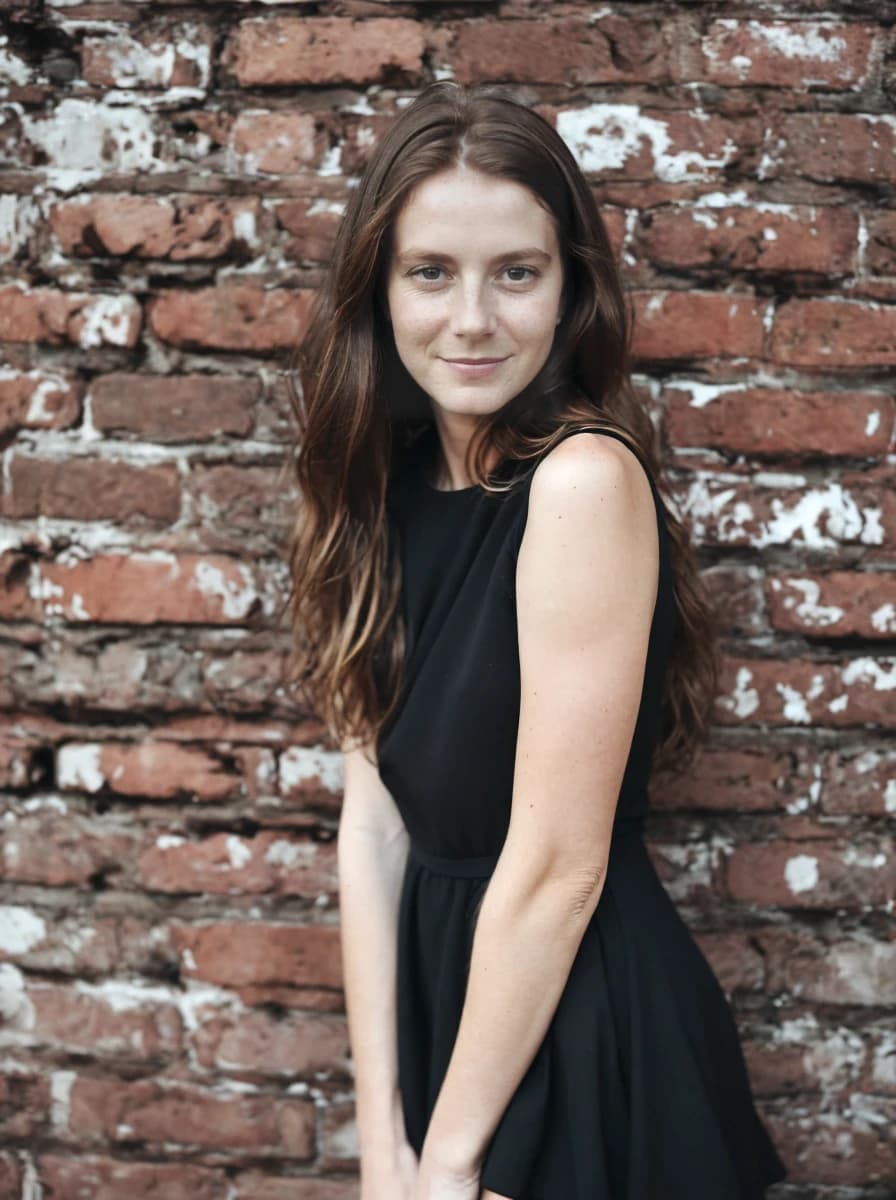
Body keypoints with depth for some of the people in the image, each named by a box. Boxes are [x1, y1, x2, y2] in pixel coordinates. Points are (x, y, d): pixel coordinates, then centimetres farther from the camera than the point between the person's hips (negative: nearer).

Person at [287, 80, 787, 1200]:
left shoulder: (583, 478, -21)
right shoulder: (396, 486, 1)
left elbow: (559, 862, -21)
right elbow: (373, 818, -3)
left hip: (581, 1028, -6)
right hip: (440, 988, 6)